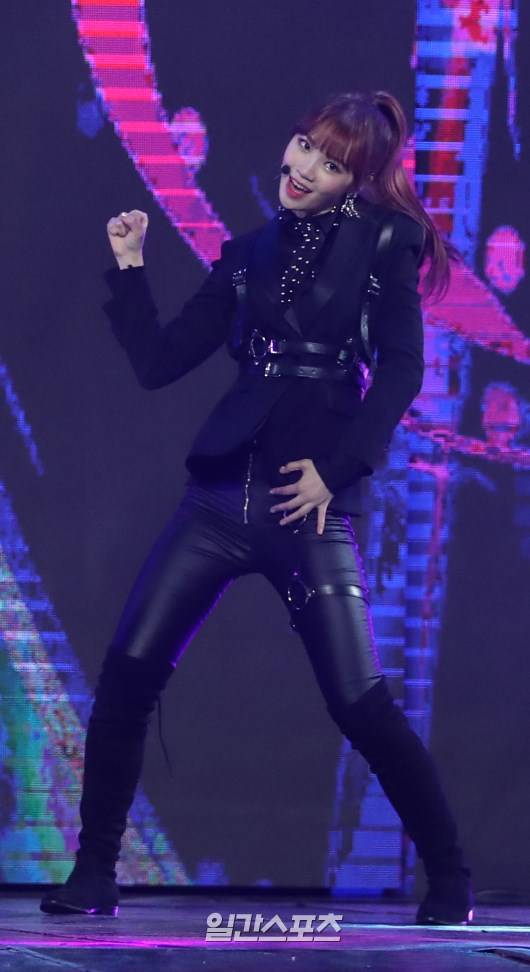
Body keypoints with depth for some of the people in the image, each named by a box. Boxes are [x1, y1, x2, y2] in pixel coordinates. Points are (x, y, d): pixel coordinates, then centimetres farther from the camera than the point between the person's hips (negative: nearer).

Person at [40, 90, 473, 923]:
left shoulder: (380, 243, 2)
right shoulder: (251, 255, 15)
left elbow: (400, 370, -6)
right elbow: (157, 362, 13)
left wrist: (338, 468, -14)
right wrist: (129, 268, 5)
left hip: (312, 504, -4)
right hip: (222, 492, 5)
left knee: (360, 701, -10)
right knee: (126, 673, -5)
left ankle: (450, 880, 6)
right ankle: (93, 876, 5)